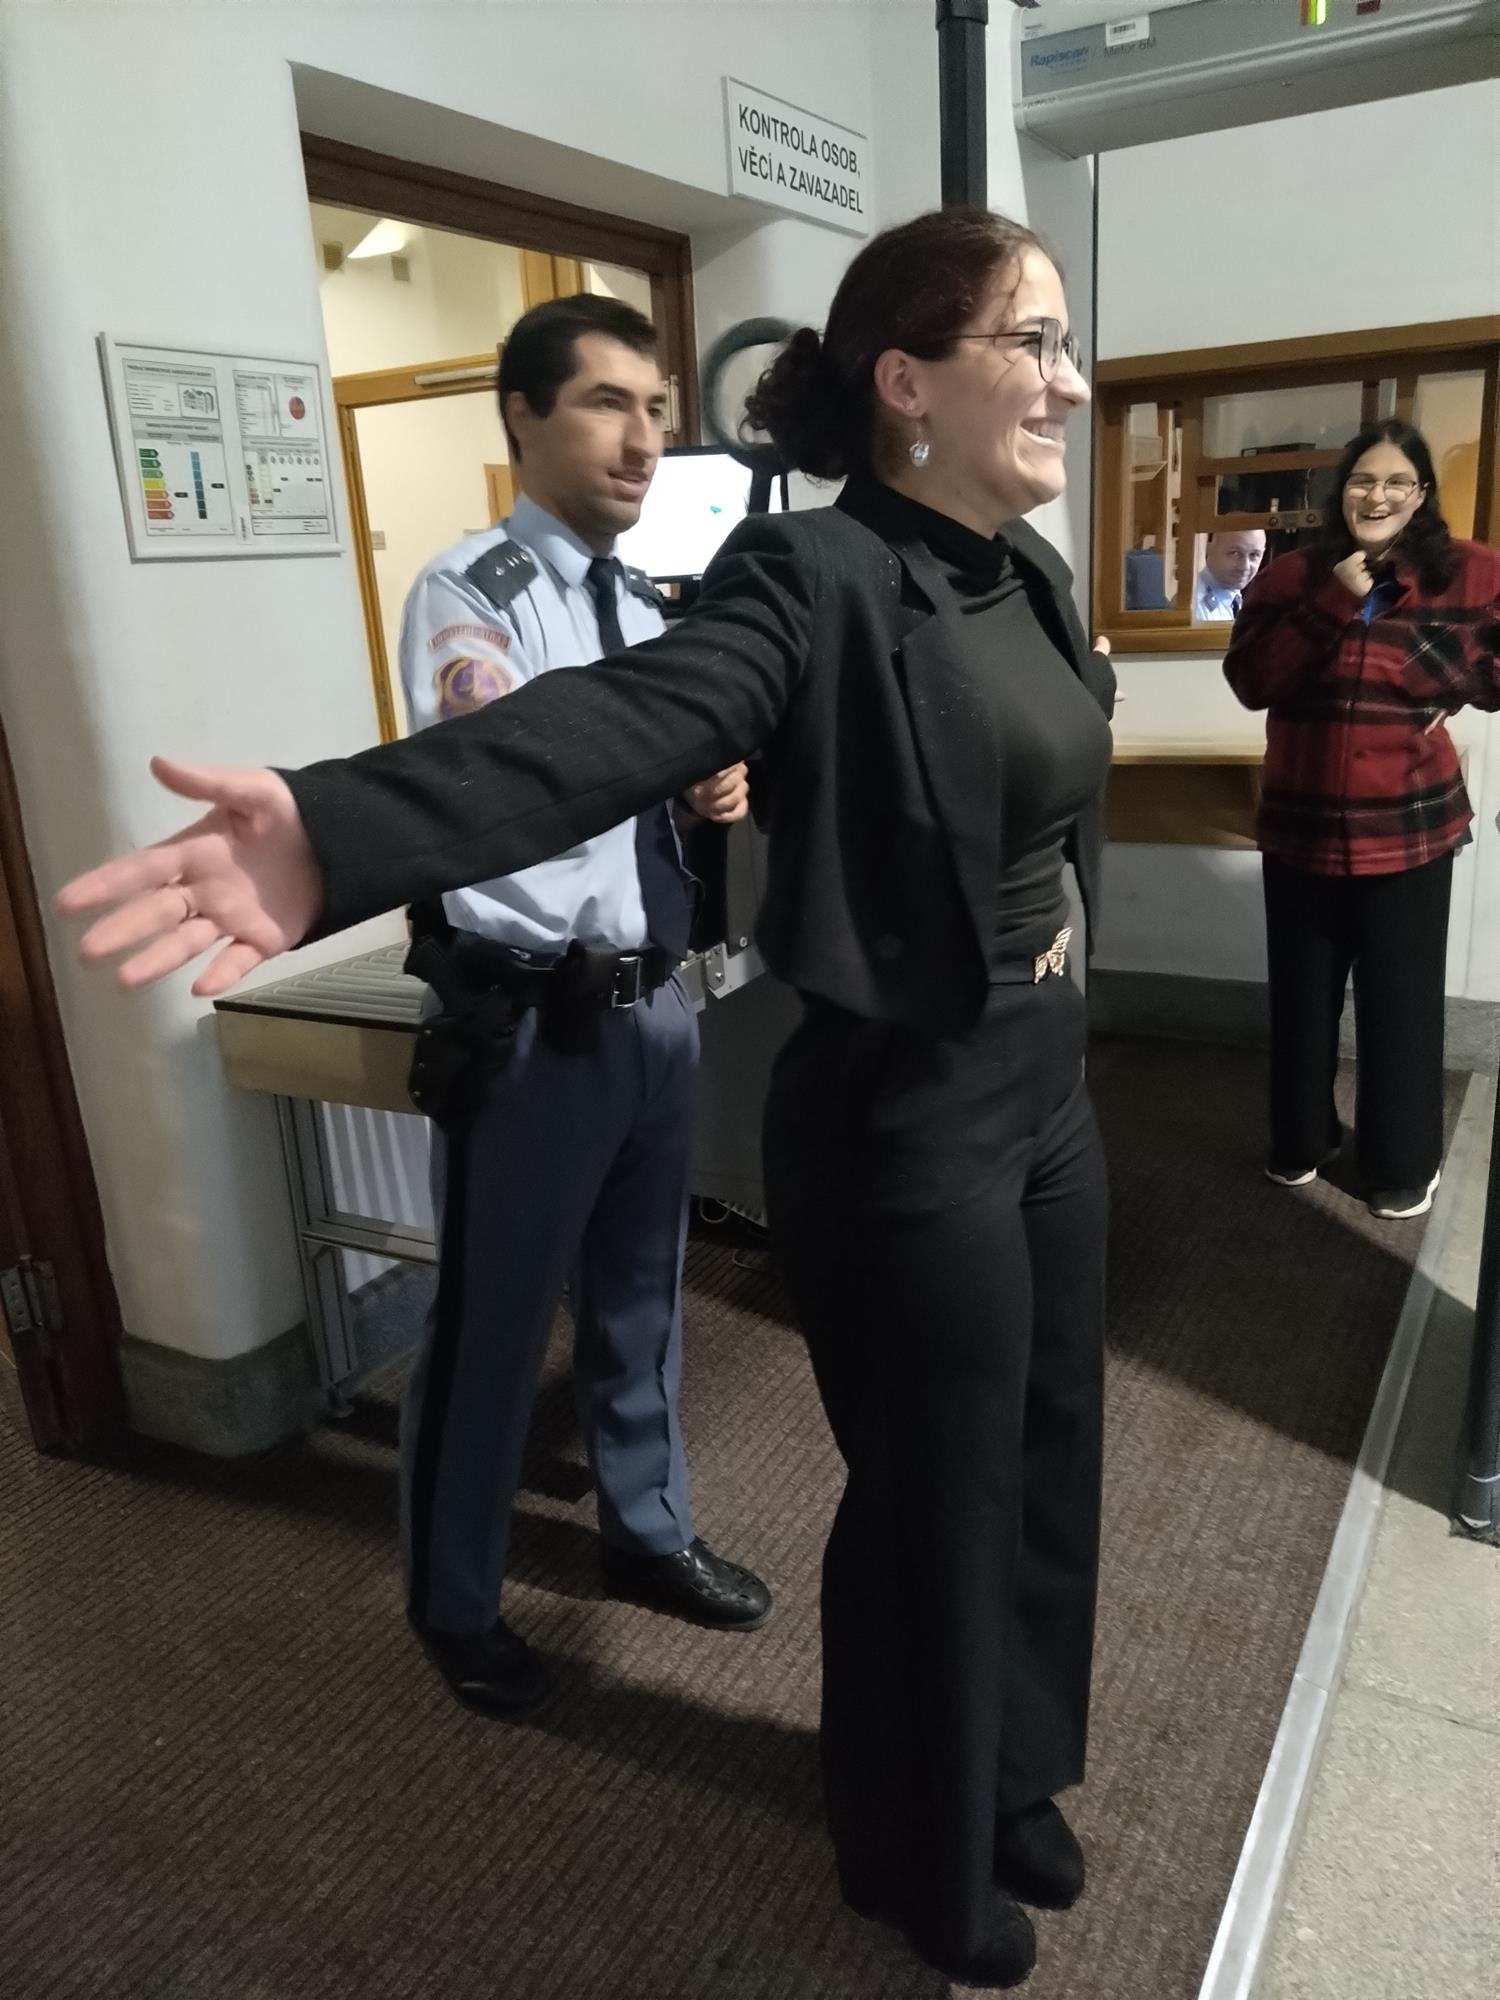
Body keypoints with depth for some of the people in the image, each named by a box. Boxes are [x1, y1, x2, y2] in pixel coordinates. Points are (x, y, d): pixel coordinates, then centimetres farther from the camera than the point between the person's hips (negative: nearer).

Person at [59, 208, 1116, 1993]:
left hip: (1047, 1092, 9)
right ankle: (921, 1856, 43)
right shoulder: (818, 581, -20)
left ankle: (1012, 1772, 52)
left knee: (1042, 1461, 23)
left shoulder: (1026, 571, 6)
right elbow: (605, 730, -37)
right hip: (904, 1123, -9)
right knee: (931, 1505, 11)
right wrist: (342, 835, -53)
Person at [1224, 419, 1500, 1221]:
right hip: (1301, 825, 1)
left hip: (1410, 829, -1)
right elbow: (1250, 678, -11)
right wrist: (1333, 602, -18)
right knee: (1303, 996, 13)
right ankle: (1300, 1143, 29)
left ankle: (1405, 1166, 22)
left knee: (1402, 1002, 7)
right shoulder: (1291, 576, 2)